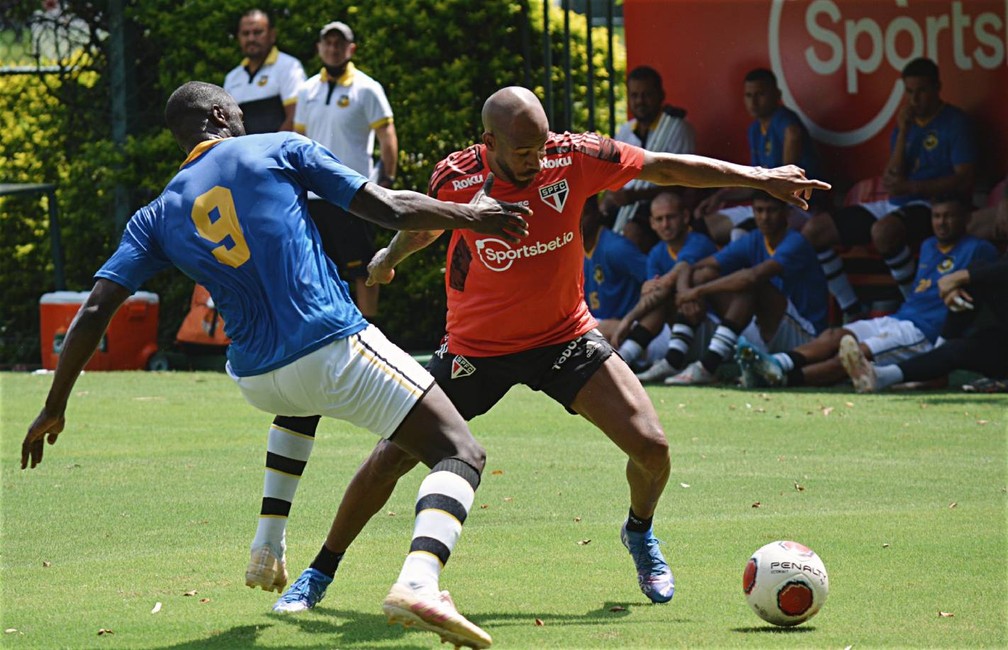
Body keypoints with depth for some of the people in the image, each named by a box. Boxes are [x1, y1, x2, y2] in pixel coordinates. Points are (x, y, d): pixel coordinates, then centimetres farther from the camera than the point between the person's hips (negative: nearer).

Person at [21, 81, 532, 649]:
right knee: (461, 455, -5)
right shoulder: (278, 150, 5)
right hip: (337, 348, -5)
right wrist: (468, 215, 17)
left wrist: (55, 407, 13)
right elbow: (390, 208, 2)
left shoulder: (158, 217, 12)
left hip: (257, 380, 5)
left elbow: (95, 312, 5)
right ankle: (418, 583, -33)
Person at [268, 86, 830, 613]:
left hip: (565, 337, 1)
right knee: (388, 461, -5)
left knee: (651, 446, -12)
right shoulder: (455, 178, -19)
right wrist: (389, 259, 23)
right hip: (475, 347, -1)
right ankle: (321, 572, 17)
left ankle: (640, 532, 23)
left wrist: (761, 178, -9)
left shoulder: (574, 158, -19)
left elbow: (667, 168, -9)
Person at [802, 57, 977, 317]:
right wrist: (903, 133, -3)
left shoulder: (955, 122, -3)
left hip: (930, 205, -8)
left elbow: (965, 181, -14)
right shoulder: (906, 123, 17)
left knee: (883, 230, -41)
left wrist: (911, 187, -20)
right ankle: (852, 312, -3)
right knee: (813, 231, -3)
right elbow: (892, 181, 6)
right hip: (894, 205, 8)